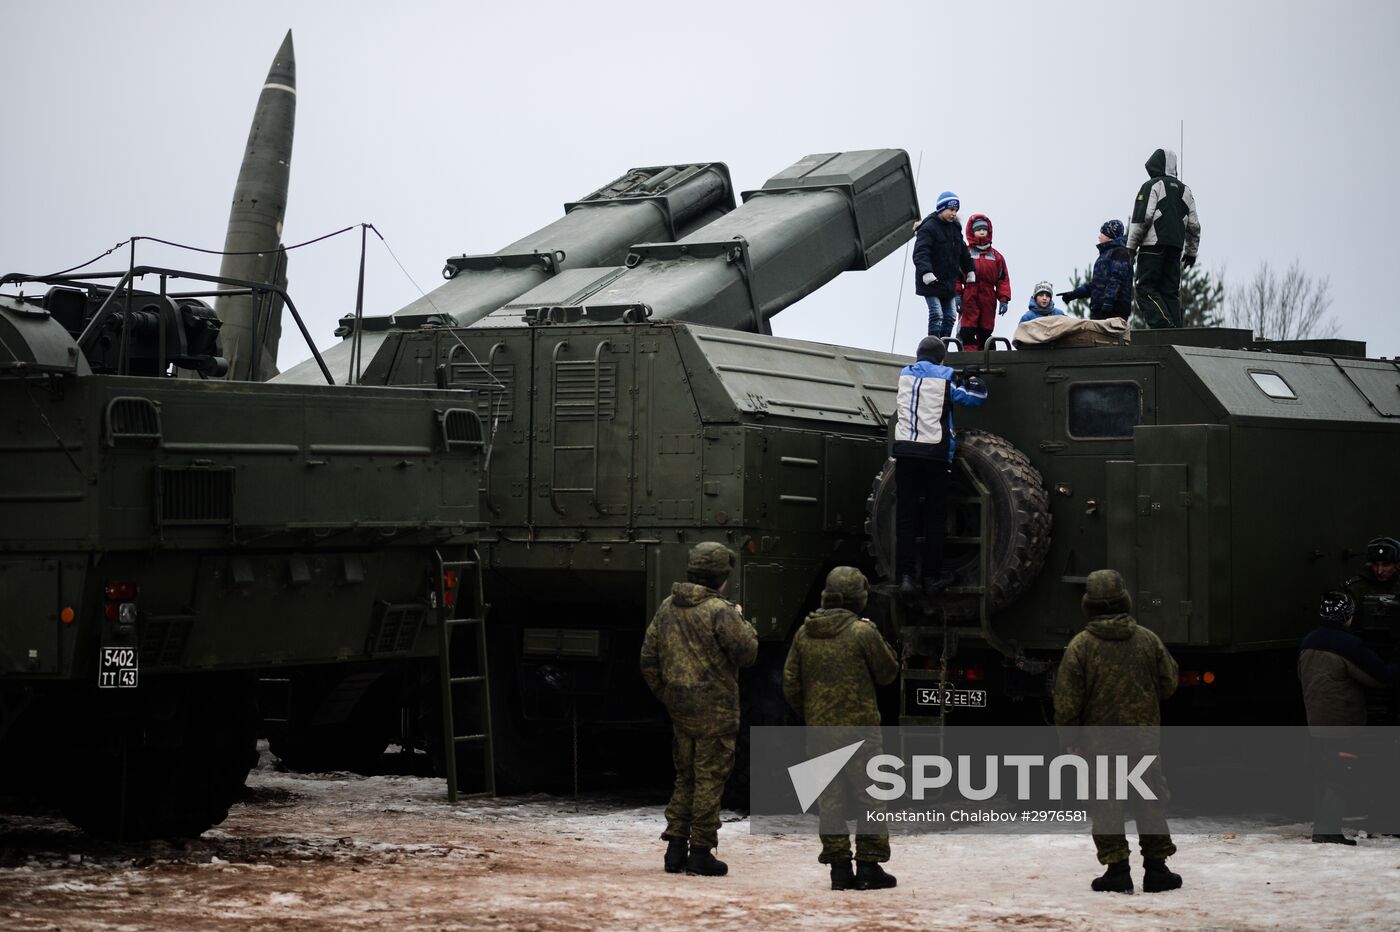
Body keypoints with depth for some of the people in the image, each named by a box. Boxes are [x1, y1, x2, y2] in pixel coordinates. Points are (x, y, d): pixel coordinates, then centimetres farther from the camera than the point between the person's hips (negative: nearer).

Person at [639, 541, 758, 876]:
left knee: (685, 777, 16)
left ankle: (675, 847, 15)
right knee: (709, 779, 0)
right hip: (715, 708, -7)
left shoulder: (668, 608, 7)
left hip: (680, 708, 7)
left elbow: (648, 659, 10)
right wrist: (744, 624, 4)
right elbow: (746, 652, -13)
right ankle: (700, 852, 1)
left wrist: (665, 695, 18)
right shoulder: (720, 612, -15)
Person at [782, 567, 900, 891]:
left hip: (819, 728, 5)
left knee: (830, 797, 8)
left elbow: (790, 685, 9)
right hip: (859, 727, -5)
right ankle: (869, 866, 0)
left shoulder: (804, 633, 5)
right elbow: (887, 673, -1)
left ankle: (839, 867, 8)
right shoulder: (863, 632, -12)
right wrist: (881, 644, 13)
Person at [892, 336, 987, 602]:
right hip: (934, 451, -3)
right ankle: (932, 577, 8)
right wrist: (972, 378, 29)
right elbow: (977, 396, 6)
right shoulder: (944, 377, -1)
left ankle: (906, 575, -8)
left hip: (905, 450, 3)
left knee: (906, 516, 2)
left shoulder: (905, 374, 11)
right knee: (934, 517, 6)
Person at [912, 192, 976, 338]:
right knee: (936, 315, -14)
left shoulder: (955, 228, 11)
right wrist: (926, 273, -38)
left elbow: (963, 253, 23)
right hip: (931, 282, -8)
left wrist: (970, 271, 21)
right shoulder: (928, 228, -14)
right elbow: (920, 253, -26)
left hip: (949, 282, 8)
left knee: (950, 316, 8)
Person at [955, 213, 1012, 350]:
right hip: (969, 299, -4)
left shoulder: (996, 257, 13)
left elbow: (1003, 280, 10)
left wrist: (1003, 299, 1)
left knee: (985, 335, 8)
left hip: (988, 302, 4)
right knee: (967, 334, -11)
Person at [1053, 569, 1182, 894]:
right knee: (1150, 803, 11)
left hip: (1099, 743, -2)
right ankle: (1156, 868, 12)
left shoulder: (1080, 645, -10)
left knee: (1105, 806, 5)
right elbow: (1169, 683, 8)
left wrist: (1070, 735, 3)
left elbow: (1067, 699, -9)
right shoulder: (1148, 640, -2)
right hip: (1144, 739, 2)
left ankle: (1117, 868, 1)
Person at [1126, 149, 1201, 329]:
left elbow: (1142, 217, -11)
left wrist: (1131, 245, -5)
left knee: (1146, 288, -7)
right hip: (1176, 247, 6)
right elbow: (1194, 225, 18)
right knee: (1171, 292, 8)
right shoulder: (1185, 191, 19)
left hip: (1153, 246, -6)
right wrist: (1191, 252, 25)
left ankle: (1163, 325, -25)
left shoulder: (1151, 186, -1)